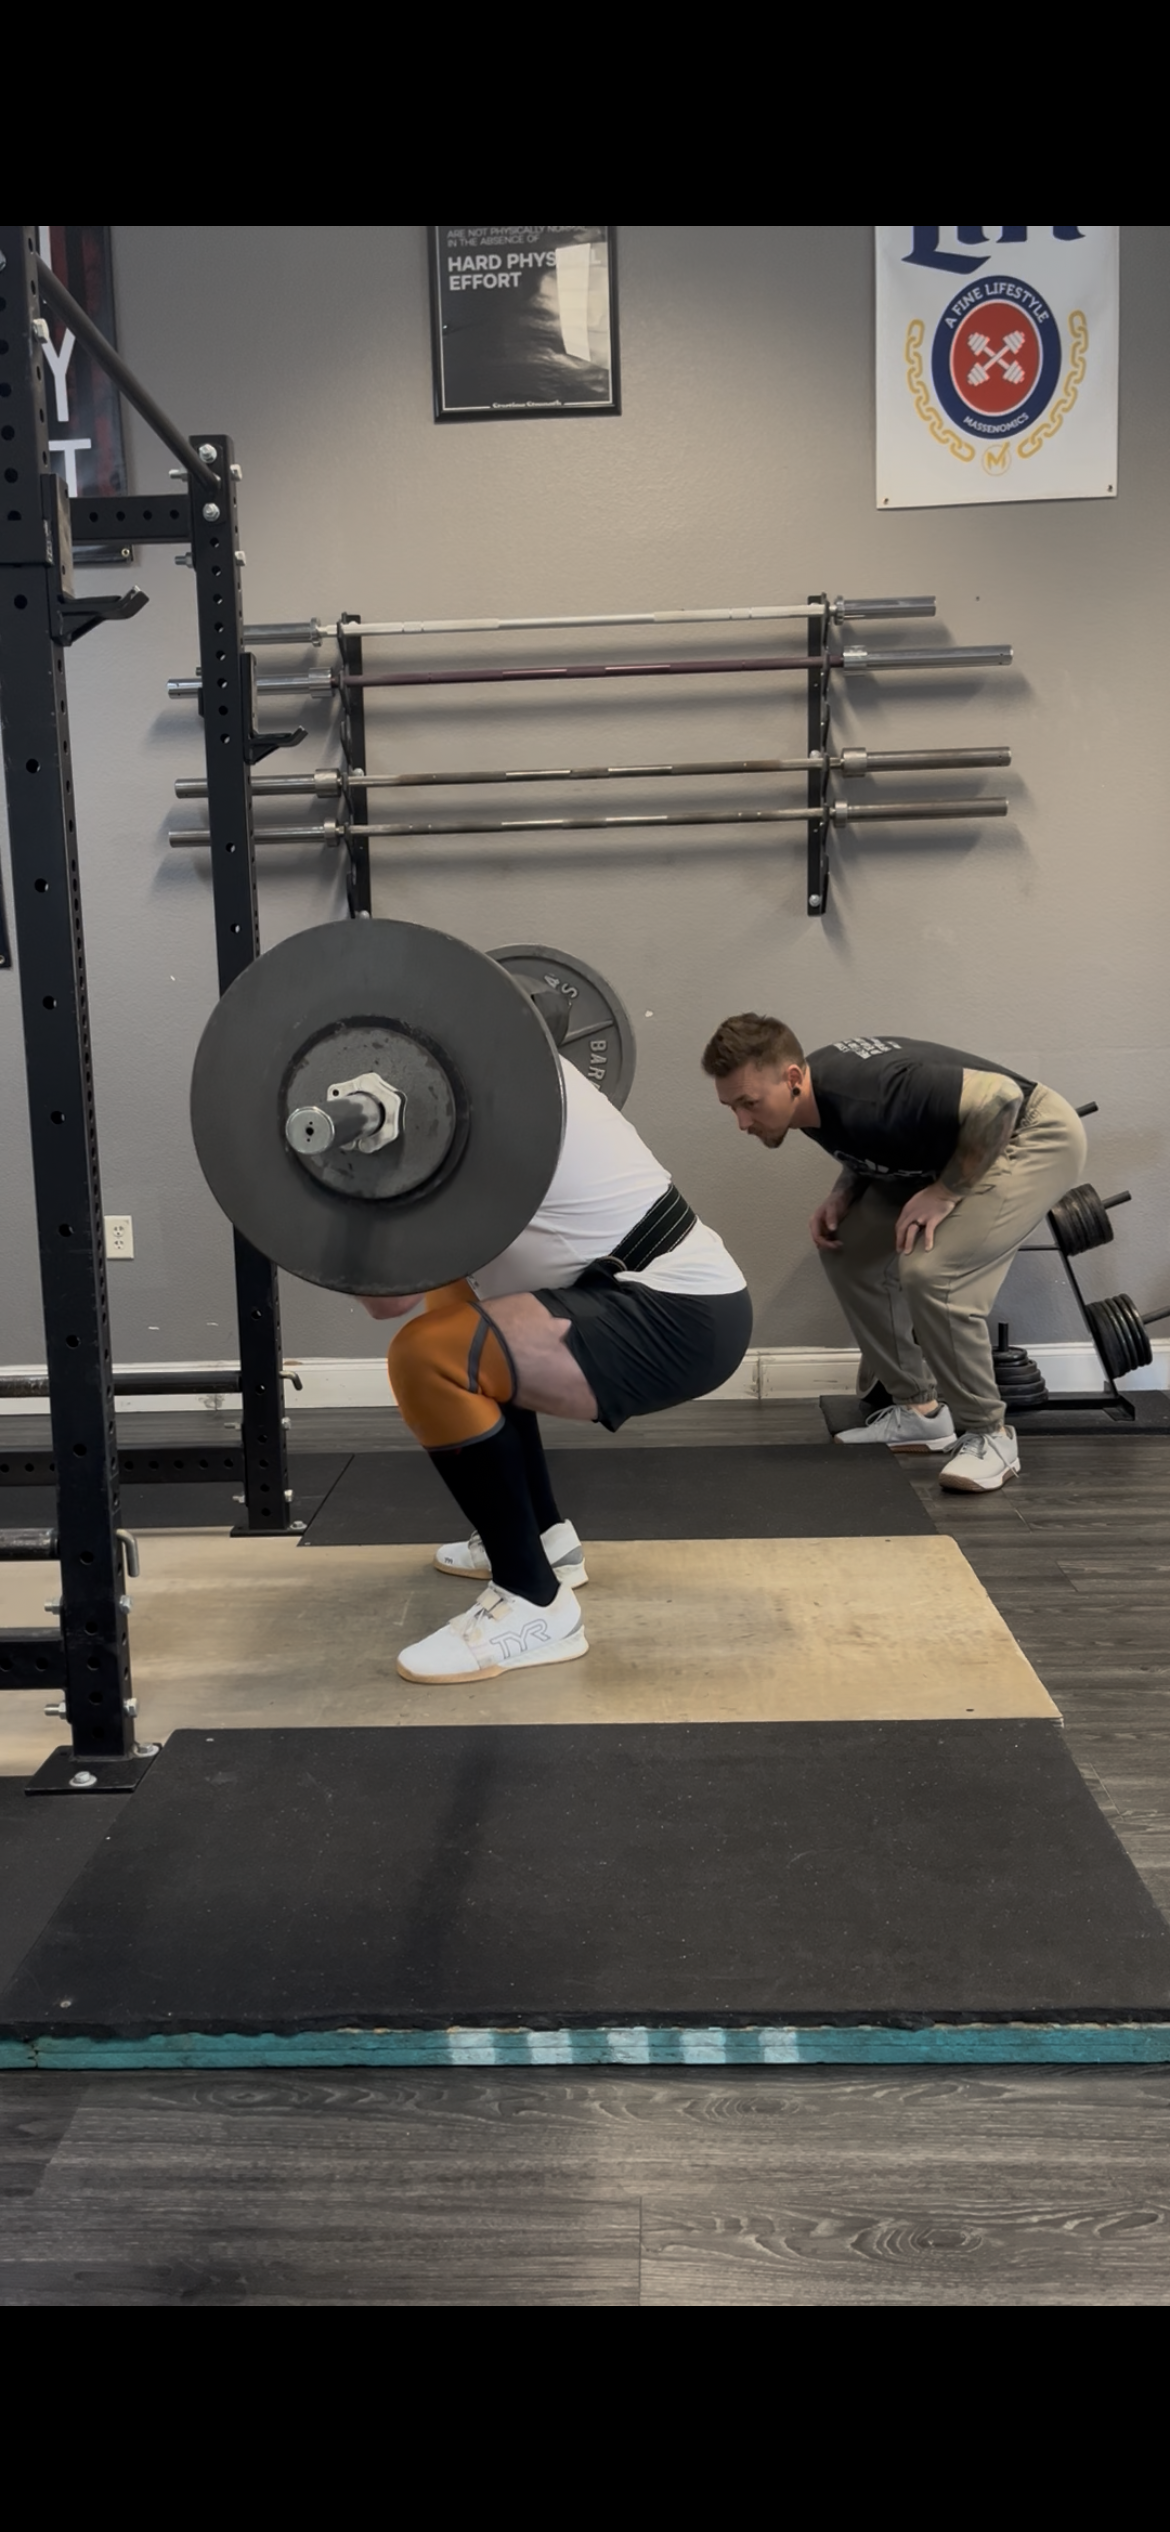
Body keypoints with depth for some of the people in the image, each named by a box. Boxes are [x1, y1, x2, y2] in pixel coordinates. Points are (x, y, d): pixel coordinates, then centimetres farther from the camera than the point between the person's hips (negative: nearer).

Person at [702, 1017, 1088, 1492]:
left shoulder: (863, 1094, -34)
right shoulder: (813, 1099, -7)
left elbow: (999, 1095, -35)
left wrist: (945, 1192, -26)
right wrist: (843, 1195, -6)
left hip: (1033, 1135, -10)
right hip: (960, 1141, 10)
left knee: (930, 1271, -26)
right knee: (848, 1249, 5)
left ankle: (990, 1436, -9)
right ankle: (919, 1410, 14)